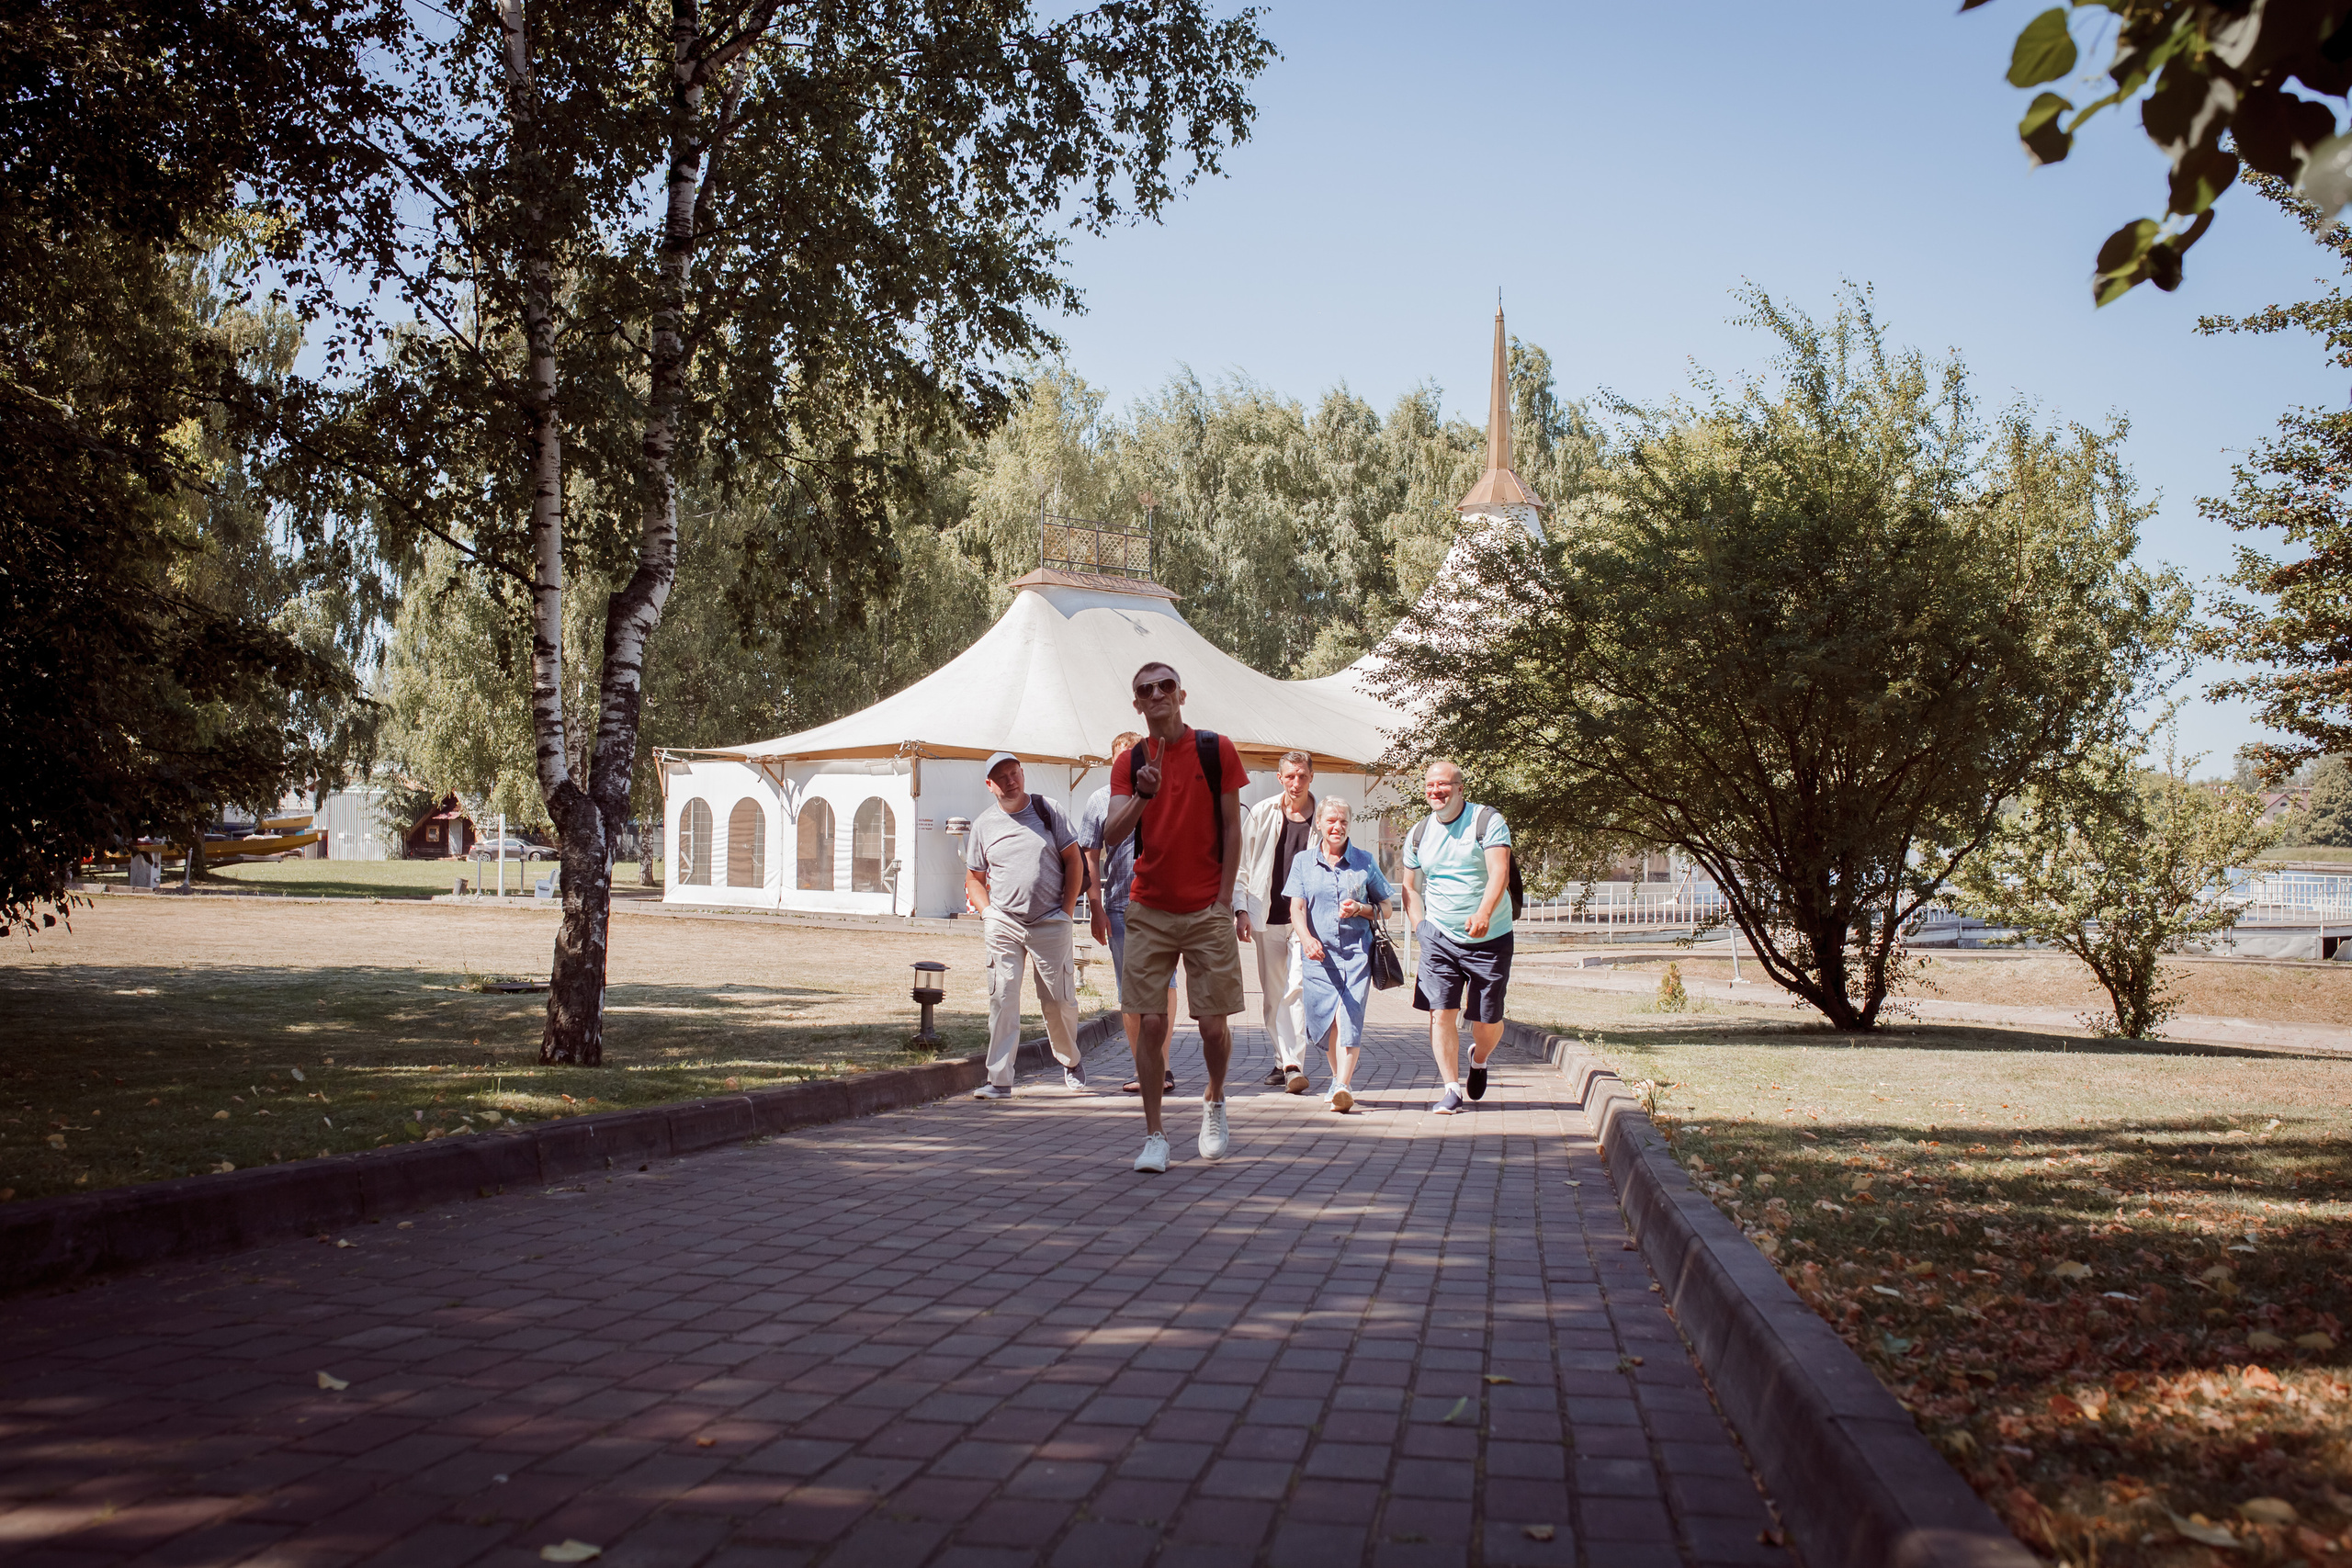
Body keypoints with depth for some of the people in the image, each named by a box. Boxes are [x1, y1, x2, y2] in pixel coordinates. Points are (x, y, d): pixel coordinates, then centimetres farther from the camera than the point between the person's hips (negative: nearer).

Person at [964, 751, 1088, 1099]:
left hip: (1050, 924, -1)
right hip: (1003, 925, 1)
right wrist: (988, 914, -2)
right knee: (1002, 999, -8)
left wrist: (1066, 910, -1)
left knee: (1059, 1000, 4)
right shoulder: (983, 825, 8)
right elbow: (973, 879, 15)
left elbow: (1074, 861, 7)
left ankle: (1071, 1062, 29)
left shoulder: (1047, 811, 5)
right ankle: (999, 1080, -5)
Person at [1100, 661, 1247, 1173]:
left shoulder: (1216, 750, 0)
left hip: (1208, 911, -1)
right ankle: (1154, 1136, 8)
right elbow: (1111, 833, -7)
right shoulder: (1129, 763, 4)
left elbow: (1231, 827, 2)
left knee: (1213, 1024, 1)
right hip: (1149, 911, 1)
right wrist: (1142, 796, -26)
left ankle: (1214, 1102, 30)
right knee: (1150, 1023, -1)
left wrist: (1225, 899, -4)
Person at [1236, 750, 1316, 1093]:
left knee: (1296, 989, -14)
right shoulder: (1262, 813, 5)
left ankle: (1295, 1064, -16)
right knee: (1272, 994, 7)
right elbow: (1242, 864, 9)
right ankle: (1282, 1060, 19)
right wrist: (1241, 909, 0)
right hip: (1267, 917, 2)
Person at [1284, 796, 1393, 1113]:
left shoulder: (1364, 862, 10)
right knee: (1326, 1017, -1)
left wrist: (1360, 909, -7)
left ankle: (1343, 1086, -21)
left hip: (1357, 950, -1)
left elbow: (1385, 908, 15)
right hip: (1318, 952, 1)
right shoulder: (1303, 861, 10)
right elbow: (1297, 907, 2)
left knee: (1349, 1016, -15)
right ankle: (1339, 1081, 19)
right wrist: (1306, 938, -17)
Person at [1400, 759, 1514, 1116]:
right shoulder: (1418, 834, 6)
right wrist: (1422, 929, 3)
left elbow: (1499, 874, -20)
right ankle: (1451, 1089, 0)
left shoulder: (1488, 821, -8)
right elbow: (1410, 888, 17)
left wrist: (1484, 913, -37)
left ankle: (1479, 1059, 37)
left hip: (1490, 938, -3)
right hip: (1439, 938, 3)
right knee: (1440, 1012, -9)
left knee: (1487, 1020, 4)